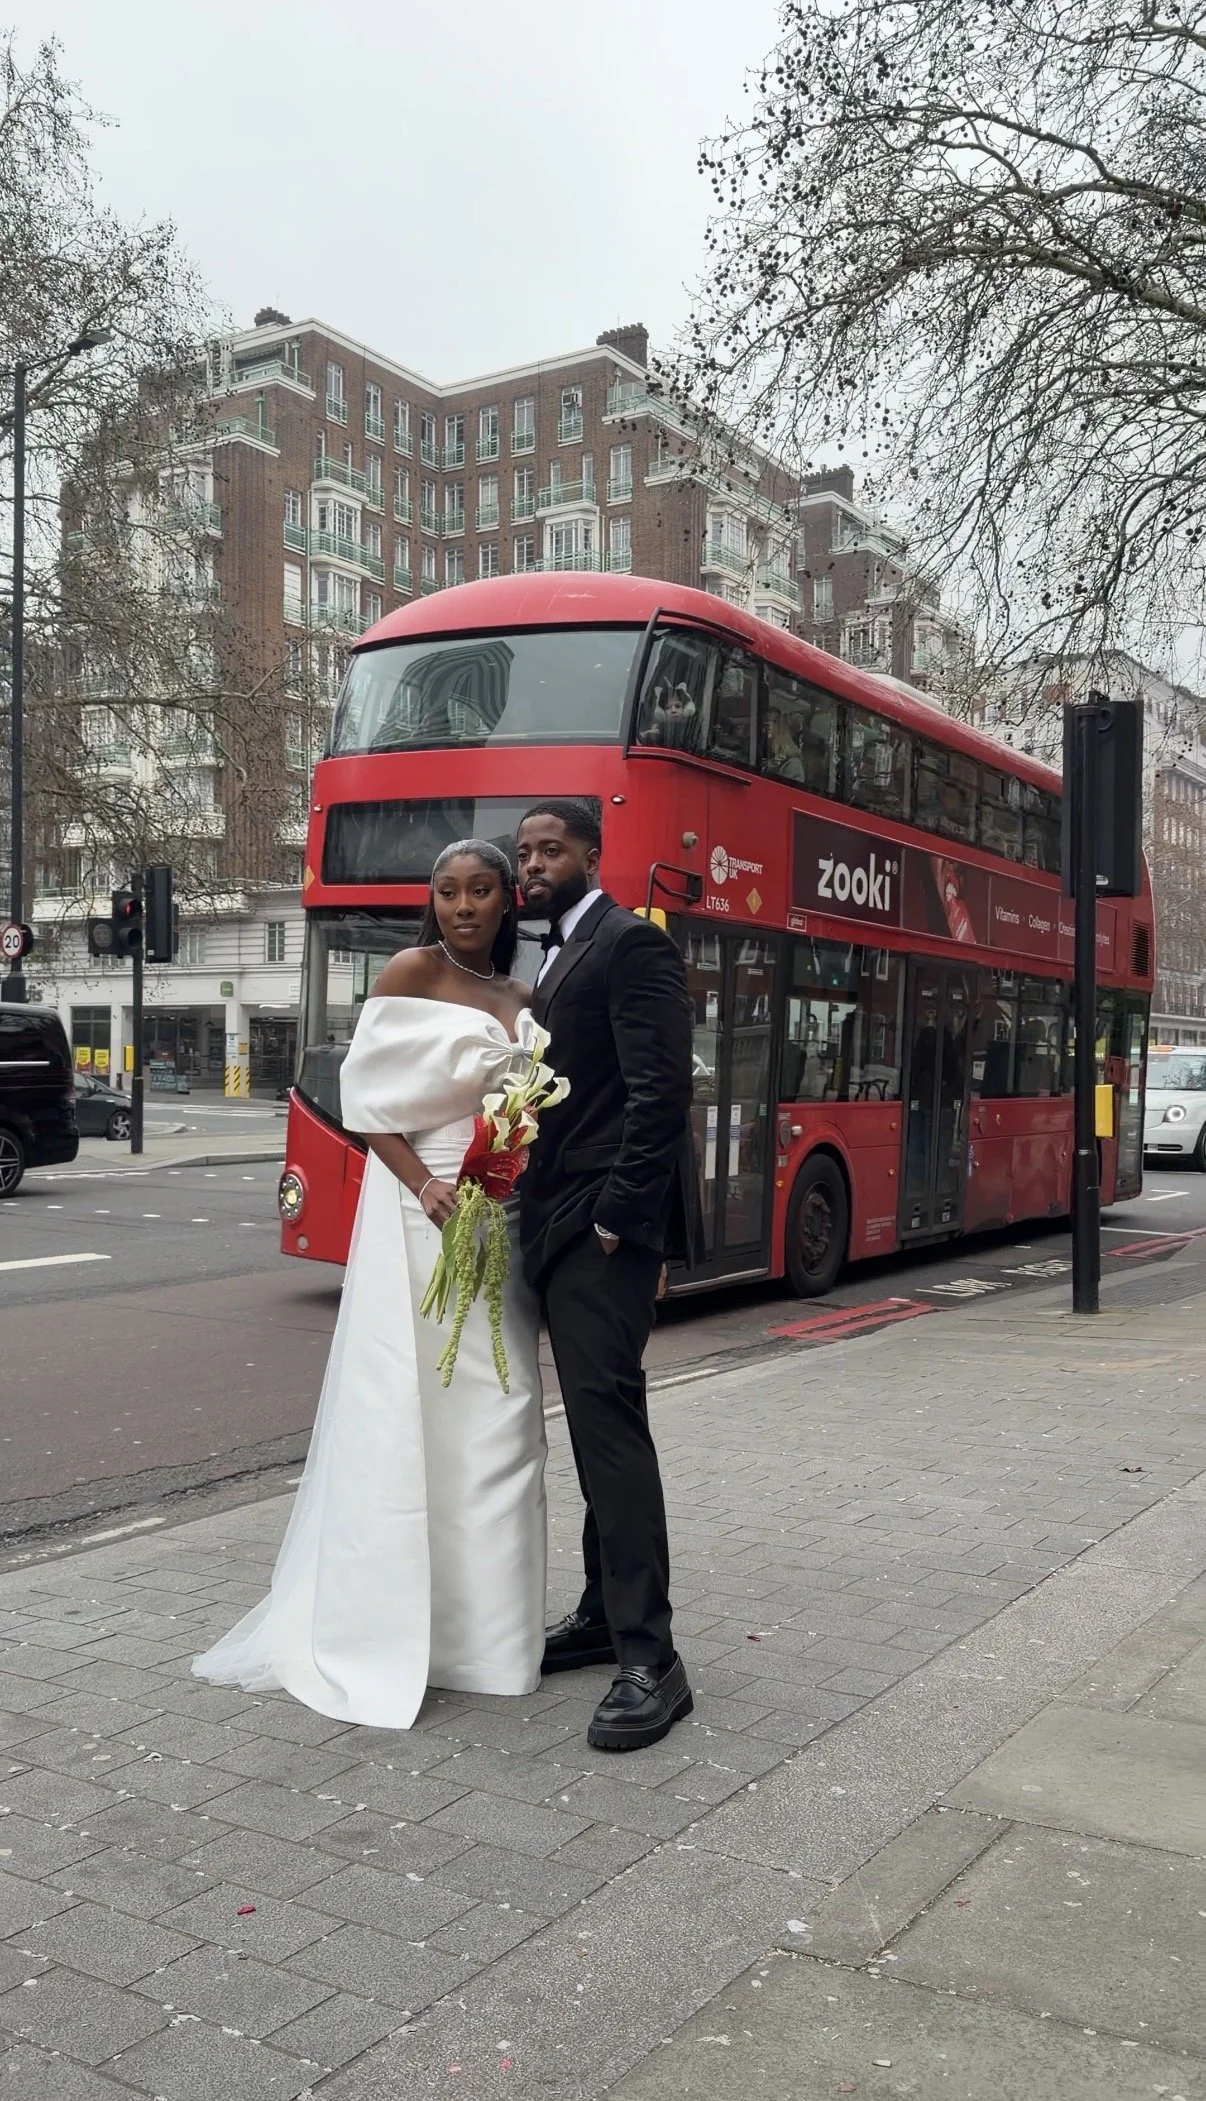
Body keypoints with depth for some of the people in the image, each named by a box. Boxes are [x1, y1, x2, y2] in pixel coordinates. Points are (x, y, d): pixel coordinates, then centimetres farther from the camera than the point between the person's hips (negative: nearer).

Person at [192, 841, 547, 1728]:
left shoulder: (522, 999, 14)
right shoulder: (413, 972, -3)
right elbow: (366, 1093, -8)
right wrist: (426, 1185, -20)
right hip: (421, 1215, -6)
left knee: (497, 1412, 8)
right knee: (413, 1410, -2)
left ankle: (483, 1618, 20)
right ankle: (393, 1623, 10)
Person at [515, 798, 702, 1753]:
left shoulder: (632, 945, -9)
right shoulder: (559, 959, 20)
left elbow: (661, 1090, -18)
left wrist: (617, 1219, -20)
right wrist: (542, 1220, 12)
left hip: (604, 1221, -10)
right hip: (560, 1222, 10)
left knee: (606, 1414, -13)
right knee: (595, 1417, 14)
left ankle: (650, 1659, -9)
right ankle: (606, 1612, 24)